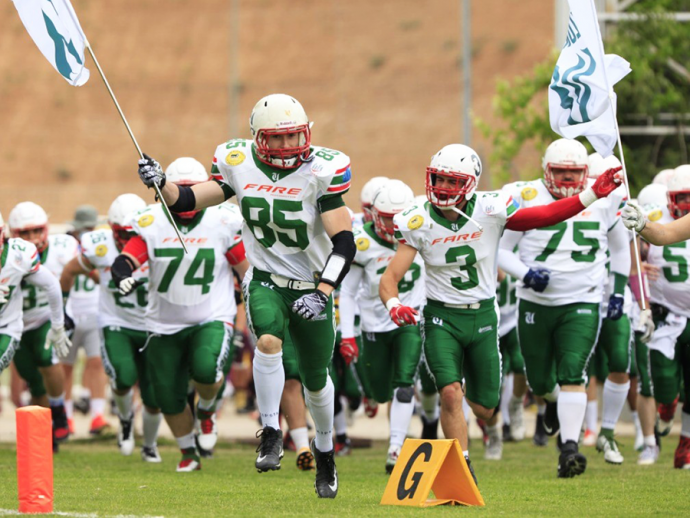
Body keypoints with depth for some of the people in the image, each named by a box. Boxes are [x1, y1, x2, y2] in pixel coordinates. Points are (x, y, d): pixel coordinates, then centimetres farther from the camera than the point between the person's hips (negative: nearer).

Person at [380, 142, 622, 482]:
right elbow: (389, 278, -10)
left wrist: (593, 194, -10)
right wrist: (394, 306, -32)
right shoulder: (419, 223, -10)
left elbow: (546, 216, -1)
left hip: (482, 316, 1)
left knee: (485, 410, 7)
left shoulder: (490, 211, -10)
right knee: (451, 393, -21)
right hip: (442, 317, -1)